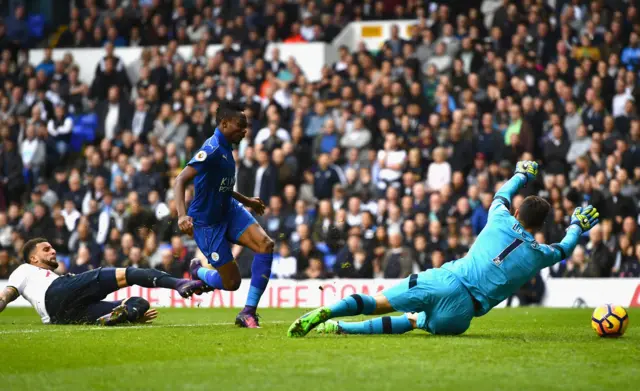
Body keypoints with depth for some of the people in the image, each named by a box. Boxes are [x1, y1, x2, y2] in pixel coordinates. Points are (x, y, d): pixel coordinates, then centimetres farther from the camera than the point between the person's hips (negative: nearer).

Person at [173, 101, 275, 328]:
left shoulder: (225, 148, 5)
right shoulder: (212, 150, -22)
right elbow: (180, 181, -30)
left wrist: (246, 201, 31)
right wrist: (182, 215, -43)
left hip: (229, 210, 8)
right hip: (208, 222, -8)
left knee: (266, 245, -18)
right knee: (231, 282, -4)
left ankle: (248, 313, -13)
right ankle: (198, 271, 33)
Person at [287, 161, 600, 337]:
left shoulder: (500, 221, 12)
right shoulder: (538, 256, 7)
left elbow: (502, 195, 36)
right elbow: (563, 249, 31)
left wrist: (521, 175, 54)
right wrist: (577, 227, 50)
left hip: (444, 280, 2)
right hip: (461, 310, -2)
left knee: (377, 303, 2)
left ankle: (325, 313, -24)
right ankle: (342, 329, -12)